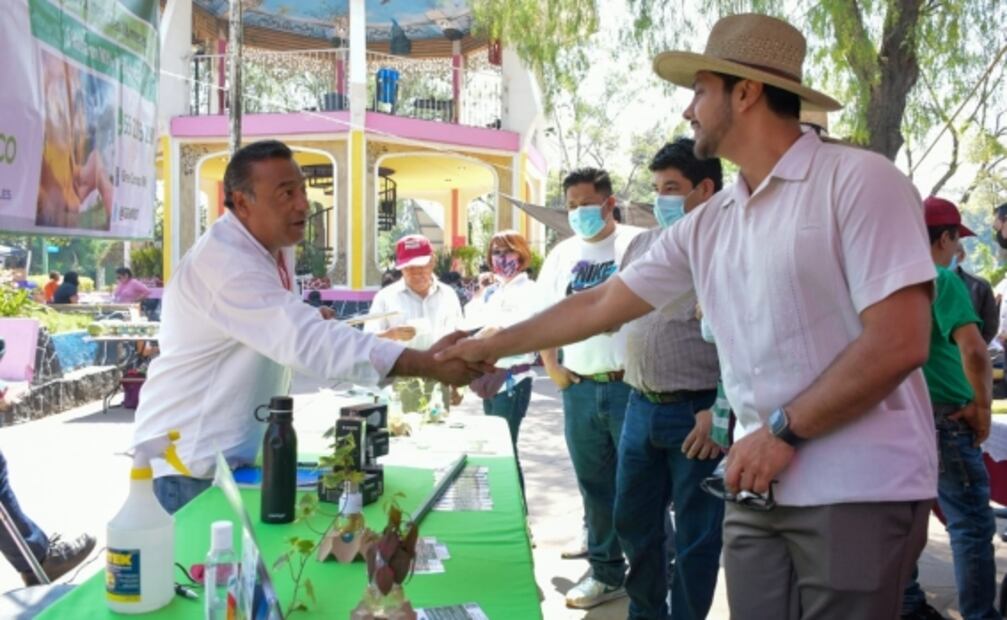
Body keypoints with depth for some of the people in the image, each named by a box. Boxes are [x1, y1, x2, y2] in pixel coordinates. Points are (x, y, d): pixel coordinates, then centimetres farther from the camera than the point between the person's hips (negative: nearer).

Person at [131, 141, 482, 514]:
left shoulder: (275, 245, 5)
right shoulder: (224, 261, -27)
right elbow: (306, 341, -39)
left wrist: (308, 319, -2)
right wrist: (430, 364, -43)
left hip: (238, 453, 9)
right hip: (191, 460, -9)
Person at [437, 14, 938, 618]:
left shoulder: (859, 179, -9)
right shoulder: (706, 226, 10)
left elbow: (899, 342, -15)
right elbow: (599, 305, 16)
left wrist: (782, 431, -13)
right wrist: (490, 346, 19)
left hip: (859, 490, -6)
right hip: (760, 489, 6)